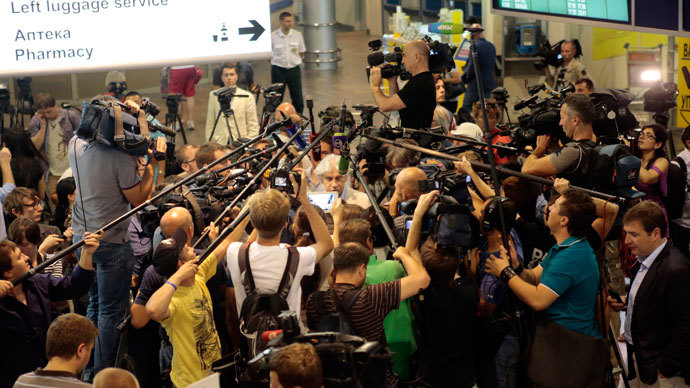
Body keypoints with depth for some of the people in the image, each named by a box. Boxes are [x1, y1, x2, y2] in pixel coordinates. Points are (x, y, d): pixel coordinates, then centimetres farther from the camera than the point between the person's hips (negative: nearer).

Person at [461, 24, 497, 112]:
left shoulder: (475, 46, -16)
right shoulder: (491, 46, 8)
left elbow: (472, 66, -20)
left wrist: (463, 77, -4)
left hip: (475, 84, -7)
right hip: (490, 84, 7)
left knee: (466, 108, 5)